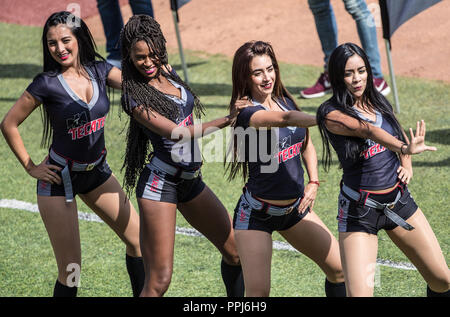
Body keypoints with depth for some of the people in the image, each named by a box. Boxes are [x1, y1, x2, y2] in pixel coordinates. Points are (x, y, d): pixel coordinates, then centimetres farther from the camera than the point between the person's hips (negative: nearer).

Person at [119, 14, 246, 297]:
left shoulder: (166, 71, 5)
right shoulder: (135, 96, -17)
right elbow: (178, 133, -25)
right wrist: (225, 121, -31)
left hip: (191, 181, 8)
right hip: (160, 185, -8)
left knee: (236, 253, 12)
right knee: (160, 280, -12)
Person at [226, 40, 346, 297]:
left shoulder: (285, 101, 3)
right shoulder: (248, 113, -20)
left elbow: (306, 143, 18)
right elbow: (285, 119, -41)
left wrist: (314, 182, 4)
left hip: (295, 208, 7)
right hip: (257, 214, -7)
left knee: (339, 269, 6)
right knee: (258, 291, -16)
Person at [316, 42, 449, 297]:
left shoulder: (378, 102, 5)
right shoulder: (332, 114, -14)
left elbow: (400, 137, 22)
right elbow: (367, 130, -33)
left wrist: (406, 164, 0)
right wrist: (405, 148, -50)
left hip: (399, 199, 6)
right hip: (359, 211, -6)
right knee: (359, 294, -17)